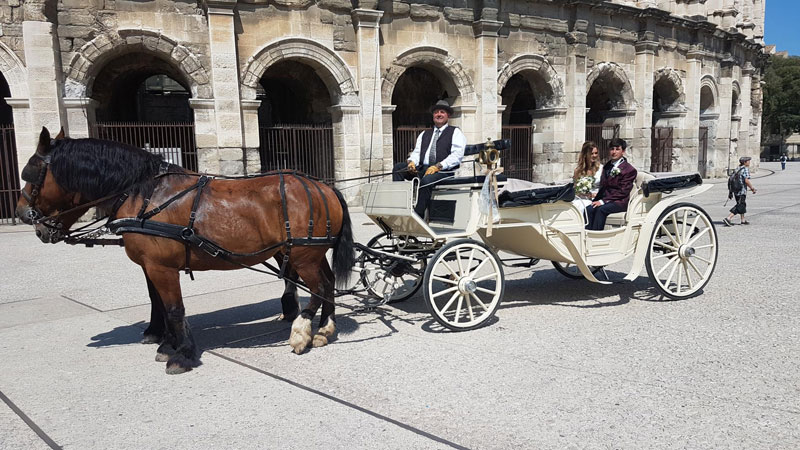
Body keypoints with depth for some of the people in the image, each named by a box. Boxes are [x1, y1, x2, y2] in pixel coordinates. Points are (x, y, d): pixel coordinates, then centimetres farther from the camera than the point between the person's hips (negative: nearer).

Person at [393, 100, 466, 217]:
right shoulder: (424, 134, 28)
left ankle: (418, 216, -36)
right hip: (422, 168, 6)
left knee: (426, 180, -37)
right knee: (398, 168, -15)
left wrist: (438, 166, -18)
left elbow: (457, 155, -5)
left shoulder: (455, 132, 10)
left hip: (443, 171, -6)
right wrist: (412, 162, -7)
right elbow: (417, 152, 18)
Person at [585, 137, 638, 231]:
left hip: (620, 202, -5)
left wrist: (603, 201, -18)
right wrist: (597, 199, -4)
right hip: (605, 199, 5)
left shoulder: (630, 170, -3)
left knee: (601, 209, -33)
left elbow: (623, 192, -10)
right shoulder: (607, 166, 20)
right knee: (589, 209, -24)